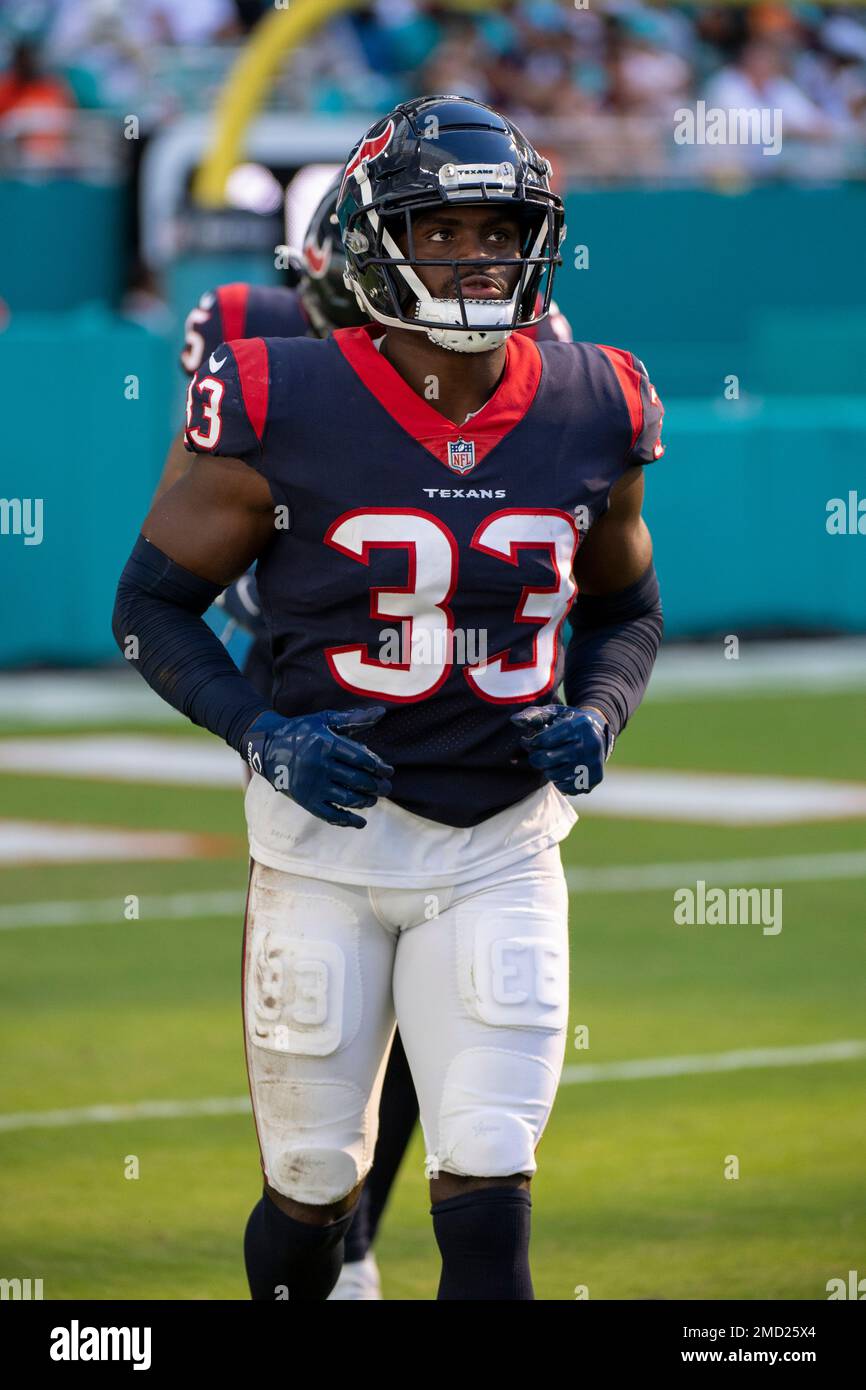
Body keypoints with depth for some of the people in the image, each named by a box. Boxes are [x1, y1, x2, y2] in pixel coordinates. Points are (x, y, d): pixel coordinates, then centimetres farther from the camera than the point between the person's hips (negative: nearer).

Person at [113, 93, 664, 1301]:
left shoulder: (591, 416, -1)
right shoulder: (283, 409, -12)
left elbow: (628, 613, 16)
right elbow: (153, 604, -2)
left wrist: (596, 716, -5)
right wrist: (261, 734, -16)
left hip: (503, 849, 2)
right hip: (329, 835, -1)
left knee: (488, 1204, -6)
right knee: (313, 1188, 10)